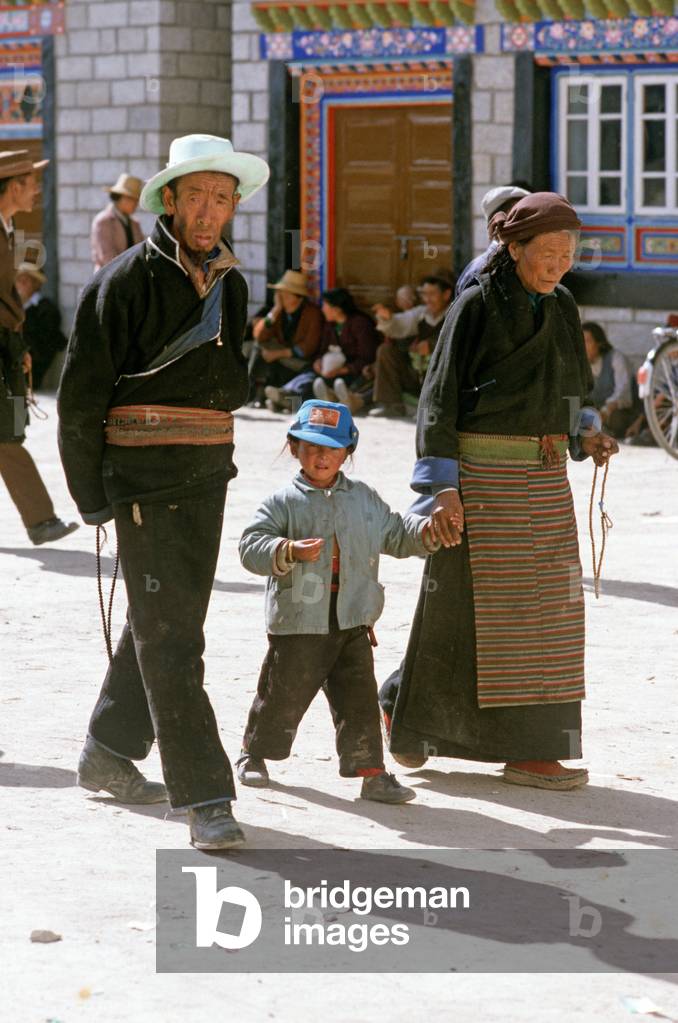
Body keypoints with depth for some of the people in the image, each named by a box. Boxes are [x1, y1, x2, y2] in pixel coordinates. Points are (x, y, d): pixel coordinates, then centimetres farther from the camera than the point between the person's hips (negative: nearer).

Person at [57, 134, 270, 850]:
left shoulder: (229, 284, 11)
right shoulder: (127, 280, -9)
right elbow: (81, 392, -7)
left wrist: (215, 357, -1)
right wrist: (90, 494, -8)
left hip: (207, 474, 7)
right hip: (144, 475, -7)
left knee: (162, 621, 17)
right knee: (168, 635, -9)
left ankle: (108, 755, 34)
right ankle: (203, 797, -12)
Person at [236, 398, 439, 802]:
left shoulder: (365, 498, 11)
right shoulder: (284, 503, -3)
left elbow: (395, 534, 17)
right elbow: (252, 546, -12)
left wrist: (426, 531, -2)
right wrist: (288, 552, -30)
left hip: (352, 623, 3)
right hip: (298, 623, -3)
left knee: (359, 699, 0)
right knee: (284, 695, 8)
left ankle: (371, 770, 4)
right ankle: (255, 753, 30)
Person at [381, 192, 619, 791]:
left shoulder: (562, 309, 11)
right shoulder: (478, 306, -8)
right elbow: (441, 396, -10)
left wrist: (586, 434, 0)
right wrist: (441, 485, -17)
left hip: (546, 473, 6)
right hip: (484, 470, -6)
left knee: (551, 600, 3)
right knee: (470, 603, -3)